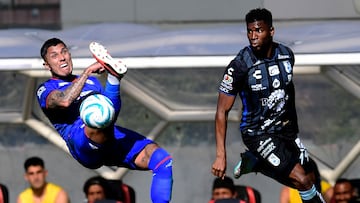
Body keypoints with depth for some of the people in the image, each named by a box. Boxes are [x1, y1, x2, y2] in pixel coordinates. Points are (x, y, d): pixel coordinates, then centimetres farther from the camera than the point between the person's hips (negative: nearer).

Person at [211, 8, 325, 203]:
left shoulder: (287, 55, -5)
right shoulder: (239, 66, -22)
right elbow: (222, 111, -16)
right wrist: (220, 156, -19)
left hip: (286, 128, 6)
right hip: (258, 133, -6)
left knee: (308, 178, 9)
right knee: (302, 180, -20)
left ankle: (252, 160, 25)